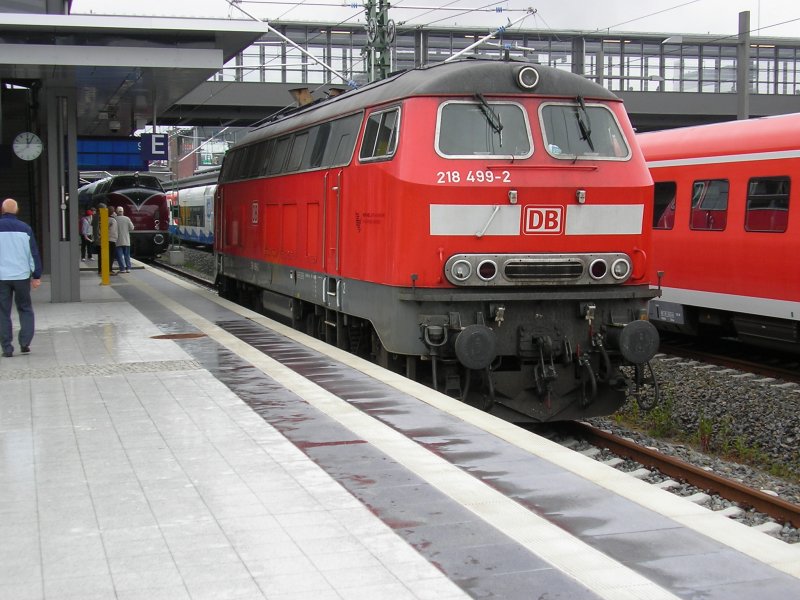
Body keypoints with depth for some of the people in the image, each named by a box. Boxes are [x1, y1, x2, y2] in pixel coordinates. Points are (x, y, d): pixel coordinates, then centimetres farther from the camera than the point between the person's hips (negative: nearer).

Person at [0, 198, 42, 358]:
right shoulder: (25, 228, -1)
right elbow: (34, 253, 1)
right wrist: (36, 276, 7)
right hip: (22, 276, 1)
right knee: (25, 309, 14)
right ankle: (25, 343, 4)